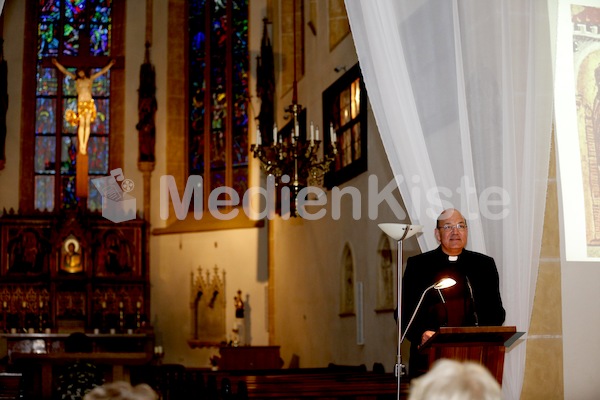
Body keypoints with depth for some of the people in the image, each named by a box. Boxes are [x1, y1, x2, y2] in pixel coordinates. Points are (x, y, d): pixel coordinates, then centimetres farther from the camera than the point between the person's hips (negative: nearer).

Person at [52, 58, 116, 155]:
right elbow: (65, 71, 10)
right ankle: (81, 145, -5)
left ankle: (85, 145, 1)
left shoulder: (90, 78, 11)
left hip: (90, 103, 1)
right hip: (81, 103, -1)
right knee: (82, 124, -5)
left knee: (88, 124, -1)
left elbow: (102, 71, 15)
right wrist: (57, 64, 6)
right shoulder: (76, 79, 9)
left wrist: (110, 64, 14)